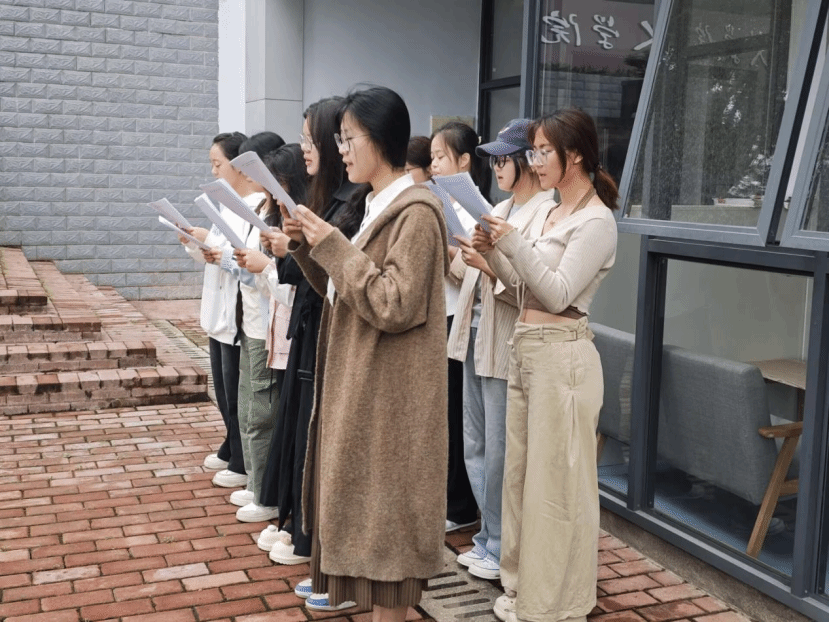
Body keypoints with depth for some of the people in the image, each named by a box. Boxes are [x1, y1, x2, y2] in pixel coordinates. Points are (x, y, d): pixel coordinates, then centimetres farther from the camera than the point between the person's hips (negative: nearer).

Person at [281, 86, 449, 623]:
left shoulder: (415, 213, -15)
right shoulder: (377, 206, 13)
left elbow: (393, 306, -22)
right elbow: (344, 293, 15)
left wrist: (334, 246, -20)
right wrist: (309, 247, 2)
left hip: (388, 394, -9)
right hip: (361, 385, 9)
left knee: (383, 510, 1)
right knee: (367, 508, 15)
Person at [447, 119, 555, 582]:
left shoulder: (548, 215, -11)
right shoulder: (499, 211, 16)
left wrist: (492, 266, -27)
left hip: (507, 350, -9)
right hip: (475, 340, 9)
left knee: (500, 453, 1)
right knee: (476, 448, 15)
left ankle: (502, 548, 17)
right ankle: (489, 539, 29)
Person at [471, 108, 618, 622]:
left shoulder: (596, 220, -11)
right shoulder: (549, 213, 15)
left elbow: (557, 294, -18)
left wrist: (513, 243, -22)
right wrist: (493, 252, 0)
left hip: (562, 355, -9)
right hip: (525, 349, 9)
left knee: (556, 480, -1)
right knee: (520, 470, 14)